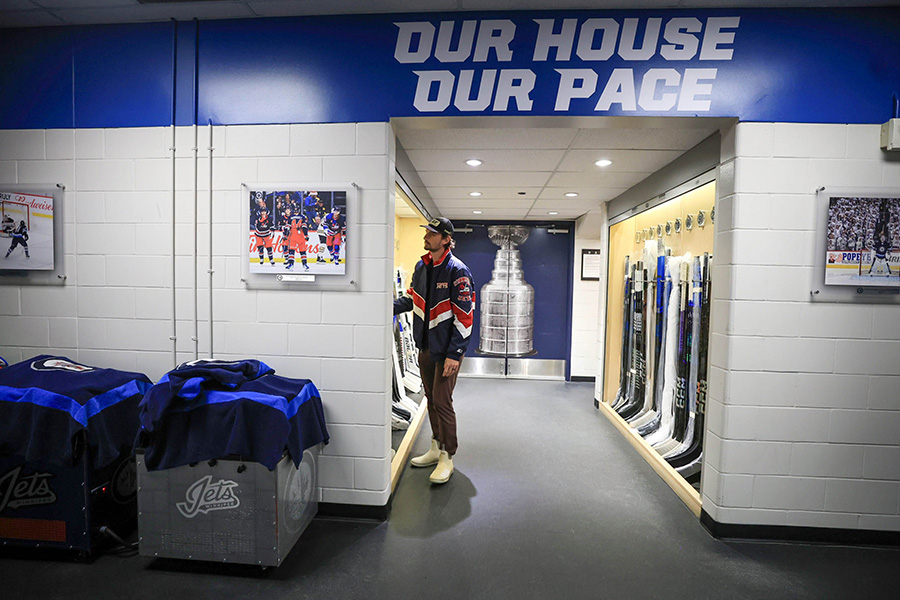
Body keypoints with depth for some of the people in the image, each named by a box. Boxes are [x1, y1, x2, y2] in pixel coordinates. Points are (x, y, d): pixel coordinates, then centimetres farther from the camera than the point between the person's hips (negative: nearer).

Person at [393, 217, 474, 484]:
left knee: (442, 401, -2)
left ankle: (447, 457, 16)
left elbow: (464, 315, -18)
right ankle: (436, 448, 33)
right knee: (431, 398, 17)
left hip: (446, 349, -7)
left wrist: (455, 354, -20)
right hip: (425, 345, 7)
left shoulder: (457, 270, -15)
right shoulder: (421, 266, 7)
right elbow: (412, 298, 19)